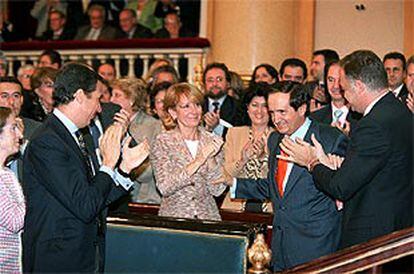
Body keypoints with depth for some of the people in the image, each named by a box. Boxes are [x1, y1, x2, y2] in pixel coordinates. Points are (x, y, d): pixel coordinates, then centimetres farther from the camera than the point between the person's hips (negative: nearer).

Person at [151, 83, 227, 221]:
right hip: (173, 216, -2)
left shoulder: (212, 141, 6)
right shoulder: (162, 142, -1)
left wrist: (211, 158, -12)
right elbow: (164, 188, -12)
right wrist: (199, 160, -16)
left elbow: (217, 190, 2)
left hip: (208, 216, 2)